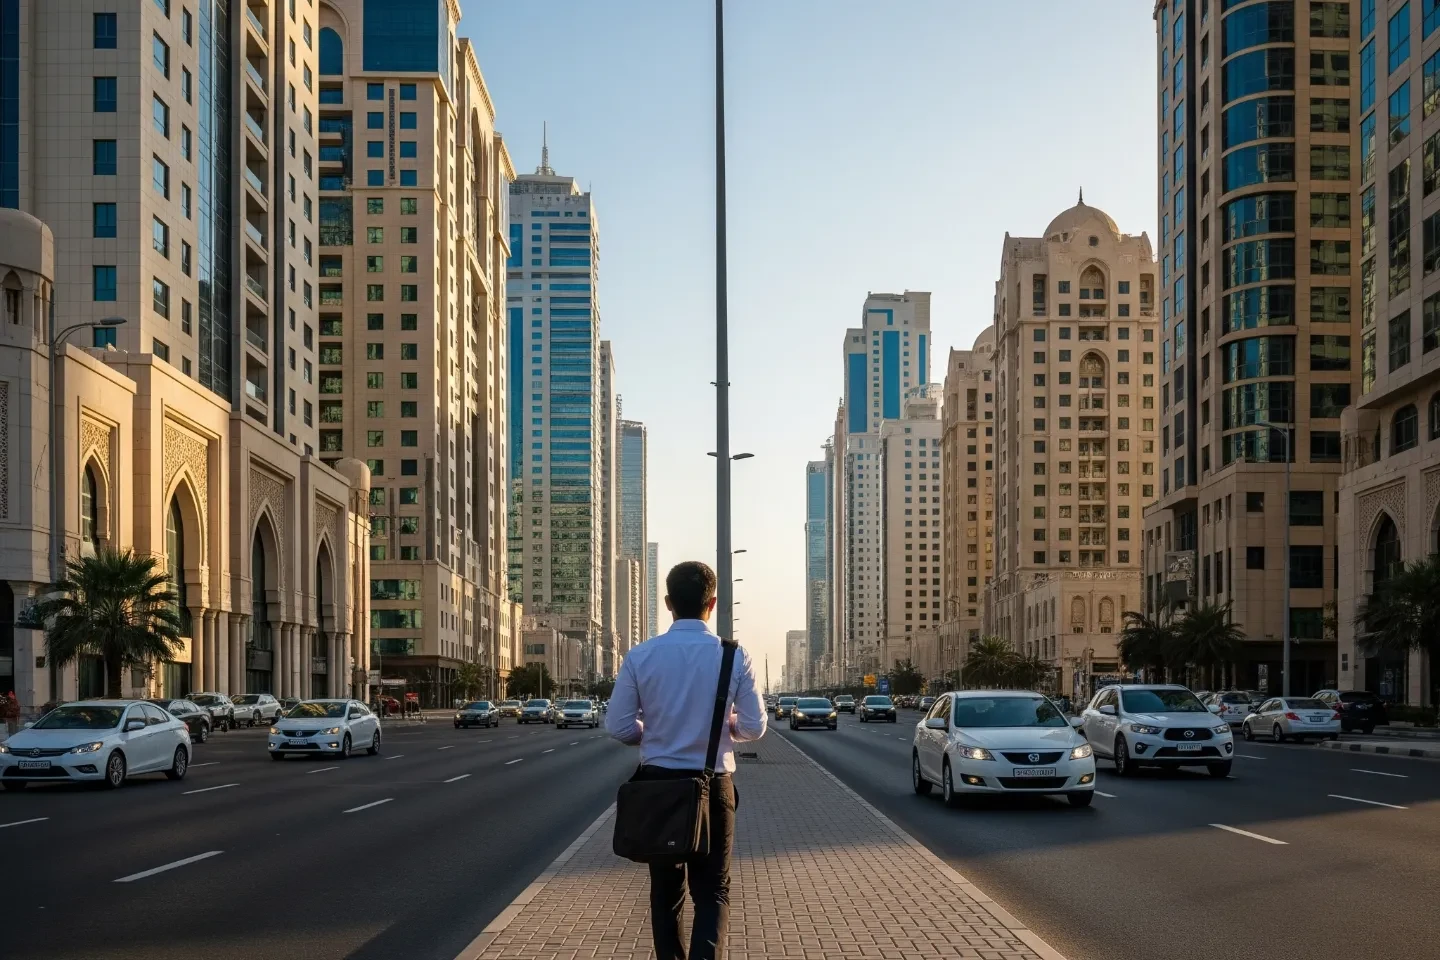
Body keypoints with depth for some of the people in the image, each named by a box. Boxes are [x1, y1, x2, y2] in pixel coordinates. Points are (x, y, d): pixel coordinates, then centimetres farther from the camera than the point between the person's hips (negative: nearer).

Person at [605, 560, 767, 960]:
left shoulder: (641, 656, -8)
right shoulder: (735, 657, -9)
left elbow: (618, 726, -4)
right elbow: (754, 727, -4)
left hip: (657, 784, 1)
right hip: (712, 786, -1)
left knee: (665, 889, 16)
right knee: (713, 891, 7)